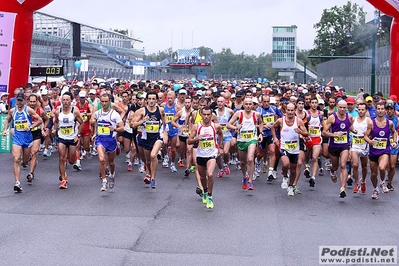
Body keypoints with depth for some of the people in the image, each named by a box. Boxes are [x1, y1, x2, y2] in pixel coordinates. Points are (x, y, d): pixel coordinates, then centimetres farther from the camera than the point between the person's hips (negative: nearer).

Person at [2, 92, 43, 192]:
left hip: (27, 137, -1)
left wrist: (30, 127, -15)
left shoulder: (28, 110, -5)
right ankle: (17, 183, -18)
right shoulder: (12, 111, 5)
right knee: (16, 160, -15)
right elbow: (7, 120, 23)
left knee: (26, 160, 12)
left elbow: (40, 120, -6)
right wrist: (5, 129, 8)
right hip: (16, 137, 1)